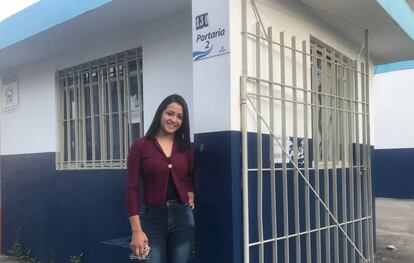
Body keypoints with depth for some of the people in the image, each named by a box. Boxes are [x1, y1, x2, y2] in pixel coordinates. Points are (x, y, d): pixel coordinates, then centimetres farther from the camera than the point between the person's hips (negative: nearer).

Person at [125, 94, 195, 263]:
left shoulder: (186, 147, 7)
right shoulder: (141, 146, -5)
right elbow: (132, 189, -8)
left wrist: (191, 195, -1)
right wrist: (136, 230, -13)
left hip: (182, 216, 4)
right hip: (152, 217, -3)